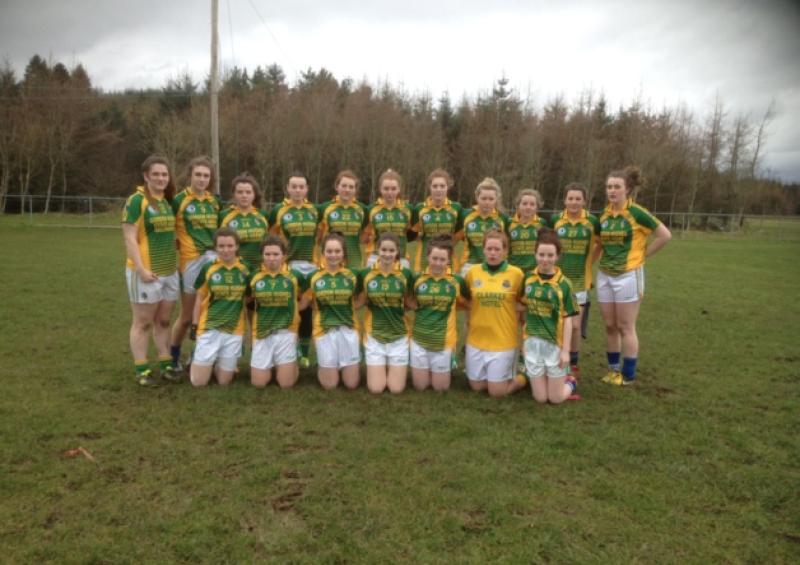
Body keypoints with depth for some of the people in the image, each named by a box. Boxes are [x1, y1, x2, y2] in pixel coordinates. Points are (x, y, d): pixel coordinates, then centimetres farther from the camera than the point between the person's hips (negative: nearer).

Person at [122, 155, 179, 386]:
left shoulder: (169, 201, 11)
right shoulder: (137, 200, -10)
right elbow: (130, 238, -15)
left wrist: (177, 262, 14)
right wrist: (141, 269, -21)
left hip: (170, 271, 7)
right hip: (146, 273, -7)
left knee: (163, 321, 13)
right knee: (143, 322, 2)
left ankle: (166, 364, 21)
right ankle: (141, 370, 10)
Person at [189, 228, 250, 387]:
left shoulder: (244, 271, -1)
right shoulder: (208, 268, -3)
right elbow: (200, 298, 5)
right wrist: (194, 325, 3)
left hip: (234, 330, 1)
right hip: (209, 328, -1)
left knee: (224, 382, 8)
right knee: (199, 382, 1)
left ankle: (218, 364, 38)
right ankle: (195, 359, 31)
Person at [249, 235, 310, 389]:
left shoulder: (294, 276, -5)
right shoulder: (255, 277, 0)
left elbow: (305, 300, 9)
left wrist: (291, 309, -2)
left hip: (286, 333, -2)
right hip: (262, 334, 2)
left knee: (286, 383, 0)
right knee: (258, 383, 6)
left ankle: (293, 364, 32)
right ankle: (271, 365, 36)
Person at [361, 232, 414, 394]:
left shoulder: (406, 274, -7)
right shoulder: (367, 273, -5)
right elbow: (360, 301, 6)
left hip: (399, 335, 0)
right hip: (374, 335, 0)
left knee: (396, 388, 2)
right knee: (376, 388, 0)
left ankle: (399, 368, 34)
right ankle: (378, 369, 31)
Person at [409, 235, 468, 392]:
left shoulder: (456, 280, -8)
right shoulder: (418, 279, -5)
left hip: (443, 340, -1)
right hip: (419, 338, 1)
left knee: (441, 387, 12)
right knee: (420, 386, 12)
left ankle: (451, 361, 40)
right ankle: (426, 371, 42)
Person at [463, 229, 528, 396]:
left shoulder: (516, 274, -9)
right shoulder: (473, 272, -1)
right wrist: (469, 324, 10)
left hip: (504, 341, -3)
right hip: (476, 340, 4)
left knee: (497, 391, 1)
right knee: (477, 386, 14)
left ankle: (522, 377, 30)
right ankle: (506, 373, 41)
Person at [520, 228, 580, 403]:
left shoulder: (564, 283, -8)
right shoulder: (528, 280, 0)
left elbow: (567, 319, -5)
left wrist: (565, 350, -8)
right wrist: (523, 340, 7)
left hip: (555, 343, -2)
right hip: (532, 342, 2)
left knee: (556, 398, 6)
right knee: (540, 398, 6)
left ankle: (570, 382, 35)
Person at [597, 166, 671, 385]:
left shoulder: (636, 212, -11)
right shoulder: (605, 214, 6)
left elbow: (665, 235, -8)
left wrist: (643, 254, -4)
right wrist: (604, 258, 7)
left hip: (628, 276, -6)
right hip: (604, 276, 6)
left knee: (625, 327, 1)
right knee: (610, 326, 12)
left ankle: (628, 374, 13)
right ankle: (614, 368, 25)